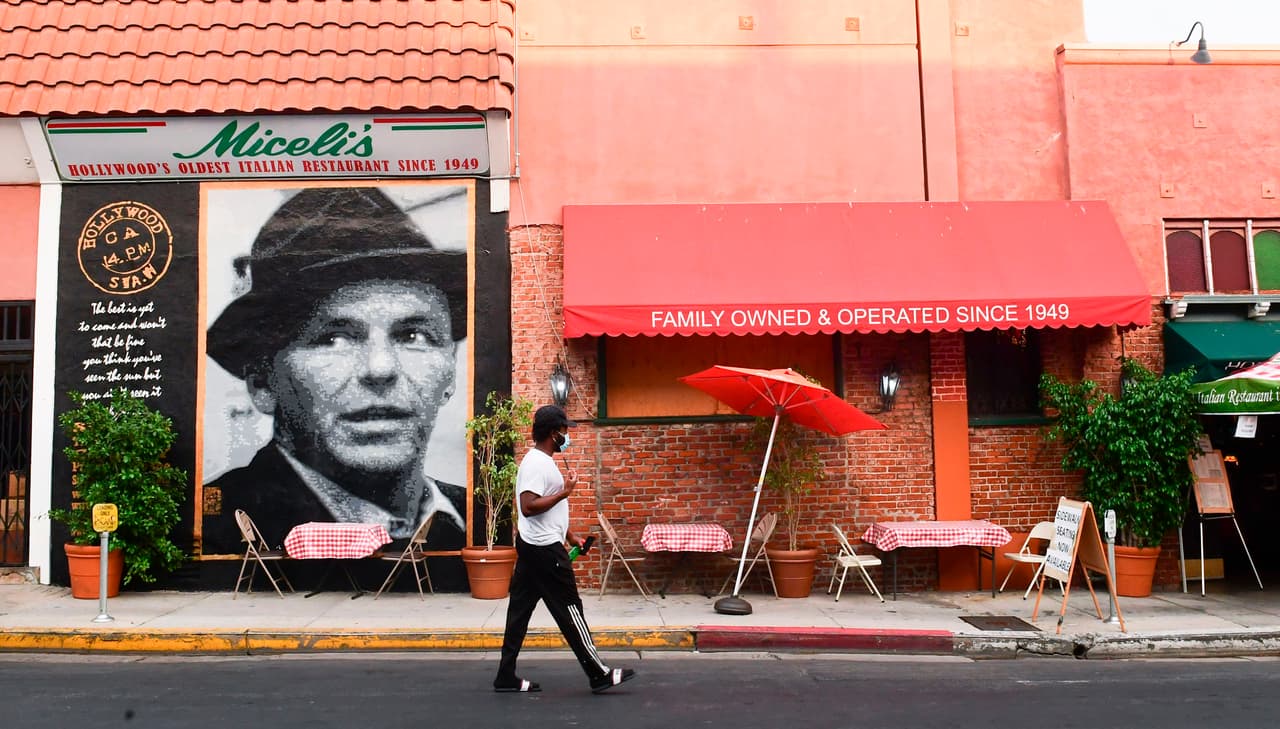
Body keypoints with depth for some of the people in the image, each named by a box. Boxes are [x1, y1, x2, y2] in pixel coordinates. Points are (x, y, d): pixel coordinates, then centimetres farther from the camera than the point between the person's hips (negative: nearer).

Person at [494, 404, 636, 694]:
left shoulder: (542, 461, 15)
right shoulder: (536, 463, -18)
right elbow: (528, 506, -27)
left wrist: (569, 535, 23)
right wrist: (564, 492, -24)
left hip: (535, 547, 10)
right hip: (544, 550, -10)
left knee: (520, 610, 10)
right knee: (569, 609, -3)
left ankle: (507, 677, 16)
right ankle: (599, 675, 5)